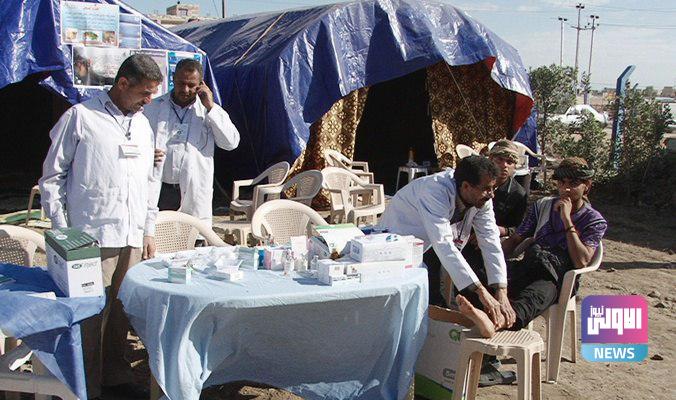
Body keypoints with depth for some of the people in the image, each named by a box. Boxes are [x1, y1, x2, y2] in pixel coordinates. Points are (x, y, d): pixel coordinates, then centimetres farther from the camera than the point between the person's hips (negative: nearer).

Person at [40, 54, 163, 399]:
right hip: (93, 237, -6)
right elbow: (52, 177, -1)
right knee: (91, 315, -2)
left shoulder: (142, 125, 16)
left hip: (133, 237, 6)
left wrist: (149, 231, 19)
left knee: (121, 311, 12)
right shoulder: (80, 117, -3)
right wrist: (62, 233, -5)